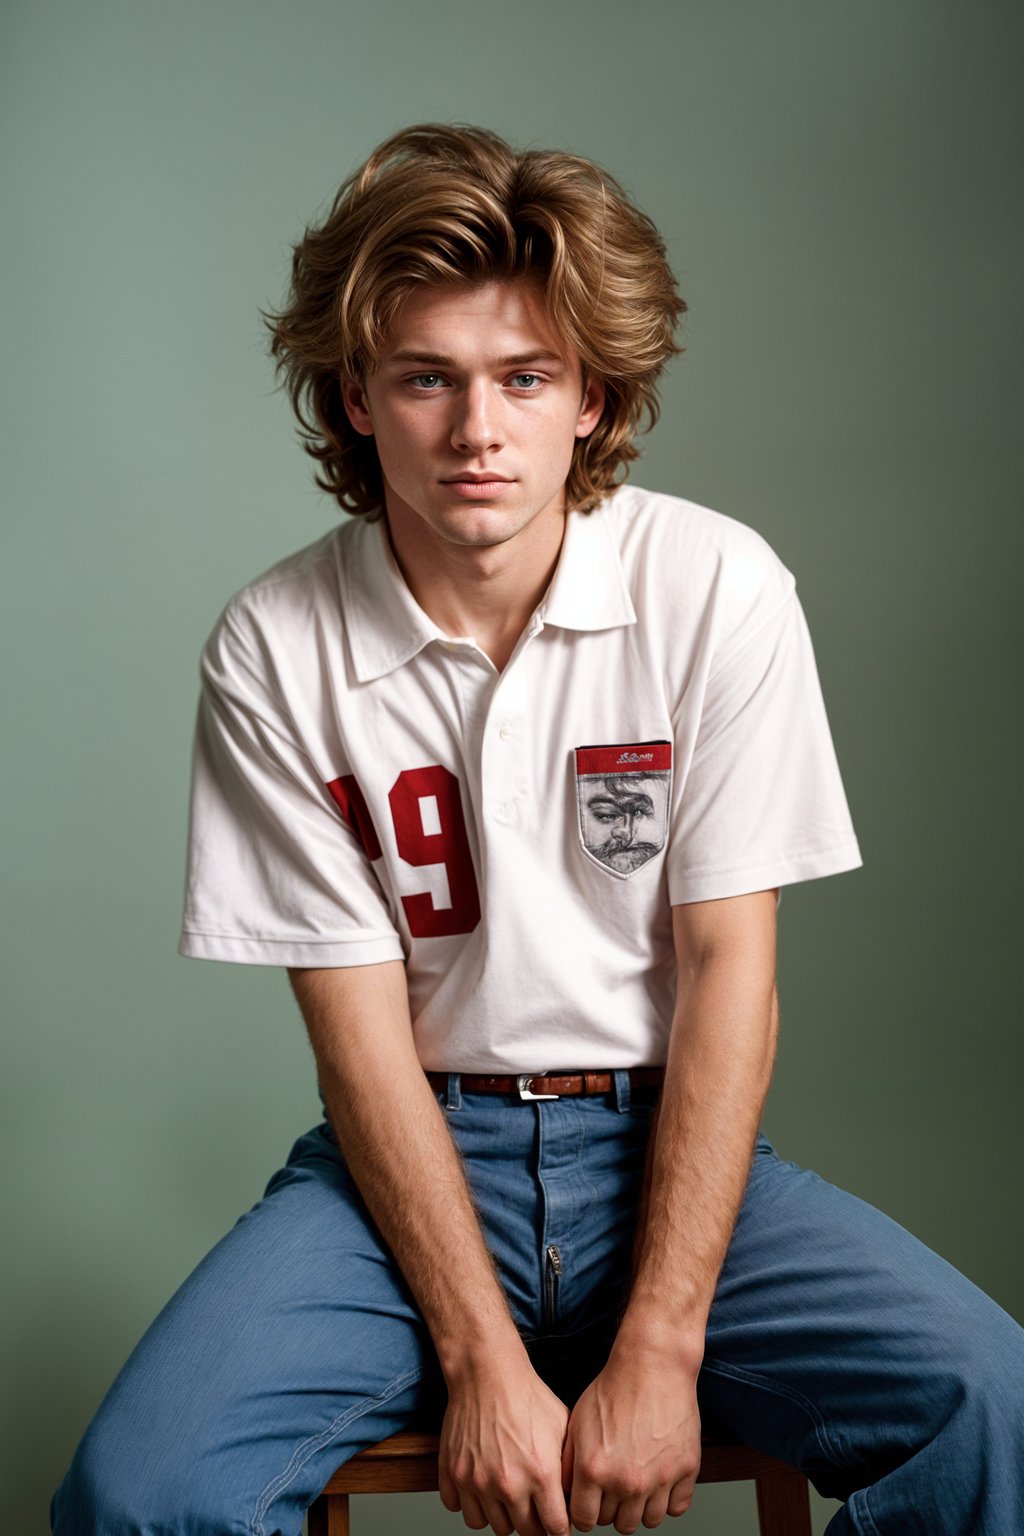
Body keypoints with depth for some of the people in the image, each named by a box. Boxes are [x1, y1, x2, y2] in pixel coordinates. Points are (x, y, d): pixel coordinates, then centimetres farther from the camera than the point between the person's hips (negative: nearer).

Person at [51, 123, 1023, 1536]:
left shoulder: (717, 588, -8)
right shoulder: (274, 651, -8)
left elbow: (729, 963, -8)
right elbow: (359, 1028, -7)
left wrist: (659, 1350, -14)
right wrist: (483, 1361, -15)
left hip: (669, 1134, 1)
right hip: (415, 1149, 0)